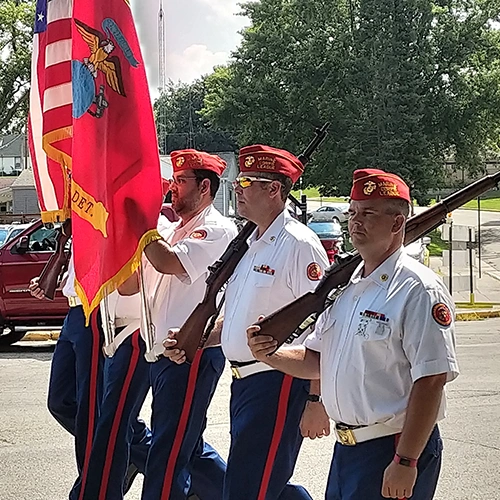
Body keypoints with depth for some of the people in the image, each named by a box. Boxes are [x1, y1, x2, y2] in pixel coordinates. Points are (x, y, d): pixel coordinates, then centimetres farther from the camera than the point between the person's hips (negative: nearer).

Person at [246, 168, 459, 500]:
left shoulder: (419, 290, -14)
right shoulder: (346, 286, 13)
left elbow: (431, 380, -20)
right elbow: (316, 360, 20)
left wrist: (405, 463, -22)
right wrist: (270, 354, 0)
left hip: (394, 449, -8)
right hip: (346, 448, 8)